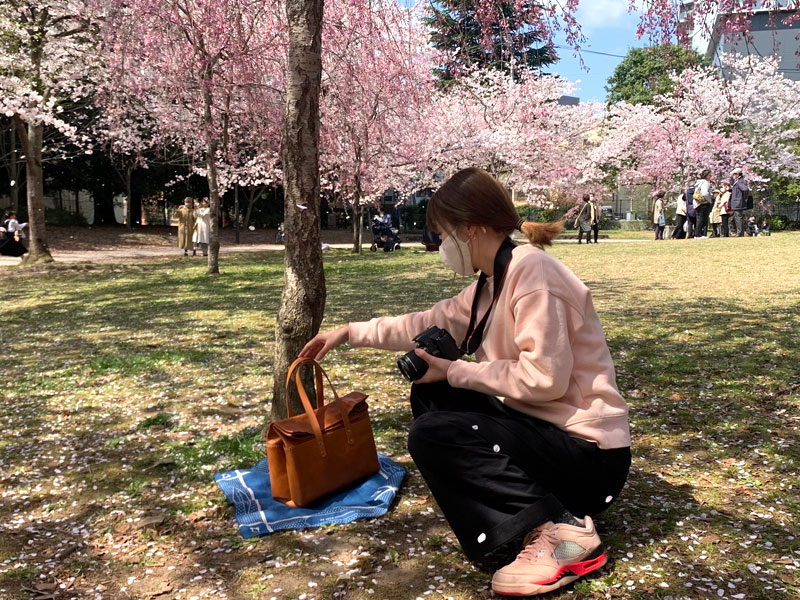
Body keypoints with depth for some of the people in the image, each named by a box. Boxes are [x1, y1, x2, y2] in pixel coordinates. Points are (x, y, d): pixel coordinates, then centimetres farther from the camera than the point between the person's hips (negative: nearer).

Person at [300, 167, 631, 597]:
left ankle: (561, 529, -15)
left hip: (587, 452, -10)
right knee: (430, 395, 12)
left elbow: (544, 378, -26)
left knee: (430, 436, -17)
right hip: (543, 425, 10)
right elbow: (428, 323, 16)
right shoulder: (493, 281, 8)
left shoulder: (531, 270, -21)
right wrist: (350, 332, 17)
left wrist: (454, 372, -16)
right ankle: (527, 501, 8)